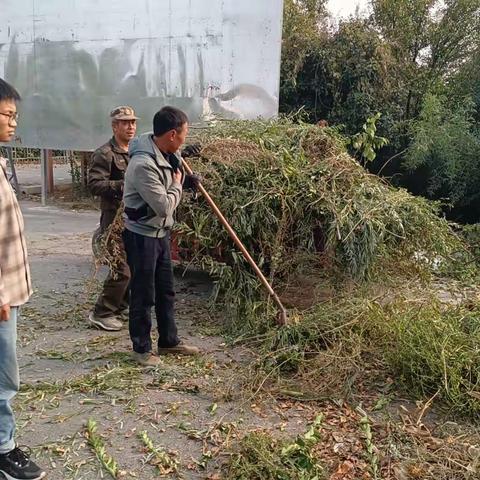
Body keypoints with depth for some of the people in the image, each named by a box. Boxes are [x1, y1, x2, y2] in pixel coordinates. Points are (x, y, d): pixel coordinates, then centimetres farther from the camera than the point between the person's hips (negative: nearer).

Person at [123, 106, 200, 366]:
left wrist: (186, 179, 4)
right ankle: (141, 348, 19)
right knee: (143, 294, 3)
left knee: (166, 290, 17)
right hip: (141, 236, -9)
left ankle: (169, 341, 32)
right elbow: (164, 206, -26)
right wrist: (178, 184, -10)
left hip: (160, 233, 9)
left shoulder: (167, 155, 1)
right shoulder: (143, 165, -28)